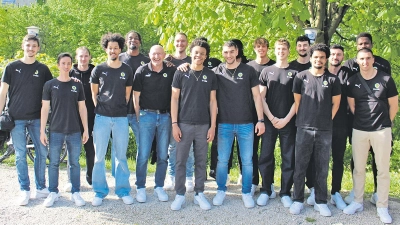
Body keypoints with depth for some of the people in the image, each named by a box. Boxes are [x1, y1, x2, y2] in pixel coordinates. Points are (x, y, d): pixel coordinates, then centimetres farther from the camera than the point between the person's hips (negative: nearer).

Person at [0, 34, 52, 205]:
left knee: (42, 152, 4)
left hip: (36, 118, 2)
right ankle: (24, 191, 11)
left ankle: (41, 188, 18)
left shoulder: (43, 69, 6)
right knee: (20, 155, 2)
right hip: (16, 118, -2)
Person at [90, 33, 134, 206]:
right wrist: (99, 108, 3)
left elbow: (128, 93, 12)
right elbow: (94, 93, 10)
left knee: (121, 156, 6)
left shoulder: (127, 70, 6)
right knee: (99, 156, 2)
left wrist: (120, 108, 6)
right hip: (102, 117, 0)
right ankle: (100, 192, 13)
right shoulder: (98, 70, 4)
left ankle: (123, 190, 16)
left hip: (121, 118, 0)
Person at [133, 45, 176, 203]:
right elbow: (136, 96, 2)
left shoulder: (171, 71, 4)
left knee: (163, 155, 8)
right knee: (143, 155, 0)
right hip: (147, 115, -2)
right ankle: (140, 188, 12)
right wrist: (138, 117, 0)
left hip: (165, 116, 2)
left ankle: (159, 187, 20)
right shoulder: (142, 71, 0)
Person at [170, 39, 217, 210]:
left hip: (203, 125, 2)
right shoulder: (180, 73, 2)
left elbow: (212, 101, 7)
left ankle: (199, 194, 19)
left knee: (201, 162, 8)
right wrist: (174, 124, -6)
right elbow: (174, 99, 1)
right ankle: (180, 195, 14)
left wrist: (213, 126, 1)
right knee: (181, 161, 3)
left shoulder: (210, 75, 6)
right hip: (184, 124, -1)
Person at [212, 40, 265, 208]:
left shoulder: (248, 70, 2)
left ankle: (246, 193, 20)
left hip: (246, 124, 0)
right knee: (222, 160, 7)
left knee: (247, 161, 6)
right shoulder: (217, 72, 3)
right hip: (224, 124, 0)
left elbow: (256, 96, 3)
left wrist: (260, 120, -3)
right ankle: (221, 191, 23)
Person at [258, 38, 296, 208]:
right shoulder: (266, 71, 8)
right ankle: (266, 191, 14)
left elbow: (297, 100, 2)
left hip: (288, 122, 0)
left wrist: (286, 119, -9)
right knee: (266, 157, 1)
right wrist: (271, 118, -8)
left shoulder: (295, 73, 6)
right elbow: (261, 97, 3)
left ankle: (285, 193, 12)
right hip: (269, 121, 1)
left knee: (289, 158, 2)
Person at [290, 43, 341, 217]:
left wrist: (326, 120, 8)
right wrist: (302, 120, 5)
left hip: (325, 131, 1)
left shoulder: (332, 79, 5)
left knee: (322, 168, 8)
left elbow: (335, 103, 11)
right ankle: (298, 200, 14)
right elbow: (297, 101, 7)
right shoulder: (301, 77, 3)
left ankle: (321, 202, 18)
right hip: (304, 129, -1)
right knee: (300, 166, 4)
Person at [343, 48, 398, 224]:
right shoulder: (352, 81, 2)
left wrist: (385, 123, 10)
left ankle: (382, 207, 14)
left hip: (382, 130, -2)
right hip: (359, 130, 2)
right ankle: (358, 202, 23)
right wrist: (362, 120, 10)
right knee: (358, 168, 10)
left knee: (383, 169, 4)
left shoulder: (386, 79, -4)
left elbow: (393, 105, 4)